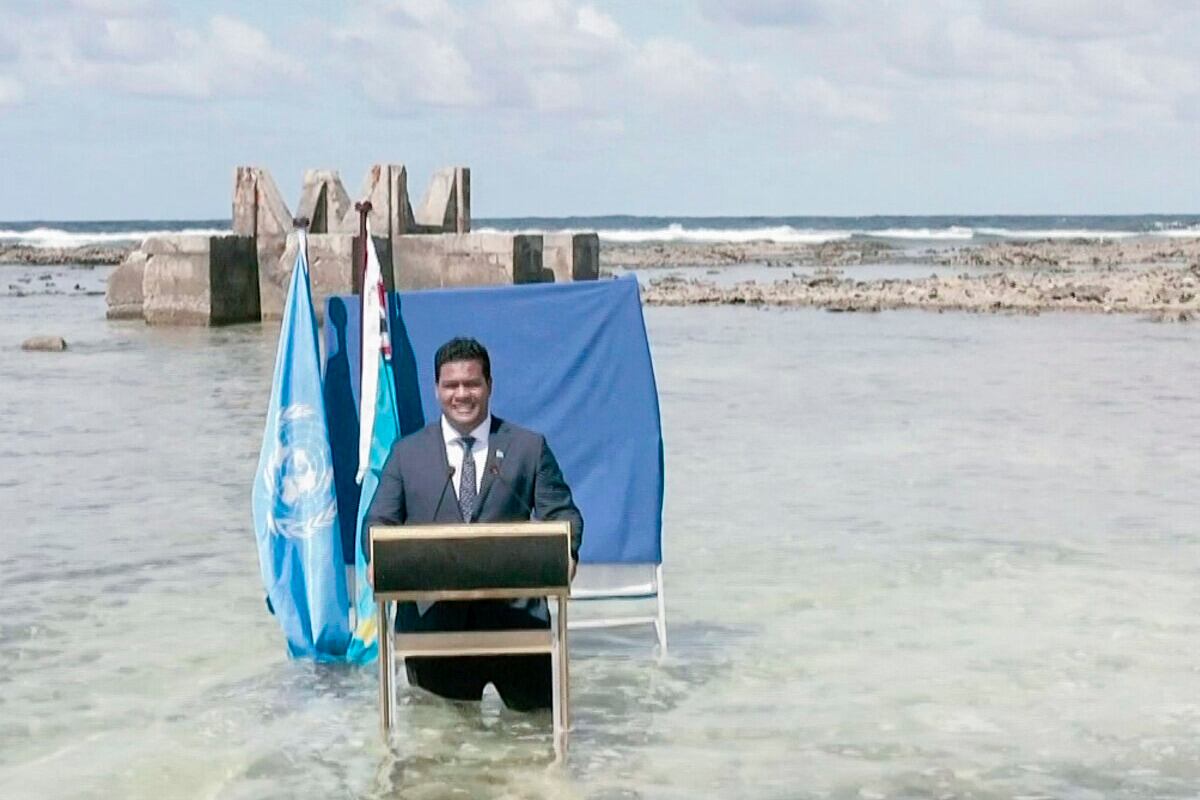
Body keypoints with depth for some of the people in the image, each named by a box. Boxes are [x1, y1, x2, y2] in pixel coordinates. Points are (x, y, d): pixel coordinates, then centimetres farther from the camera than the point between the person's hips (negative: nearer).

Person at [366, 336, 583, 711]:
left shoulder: (529, 447, 9)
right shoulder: (406, 452, 12)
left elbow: (561, 514, 6)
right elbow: (379, 523, 10)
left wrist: (565, 554, -16)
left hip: (510, 600, 0)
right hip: (431, 606, 0)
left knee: (532, 699, -7)